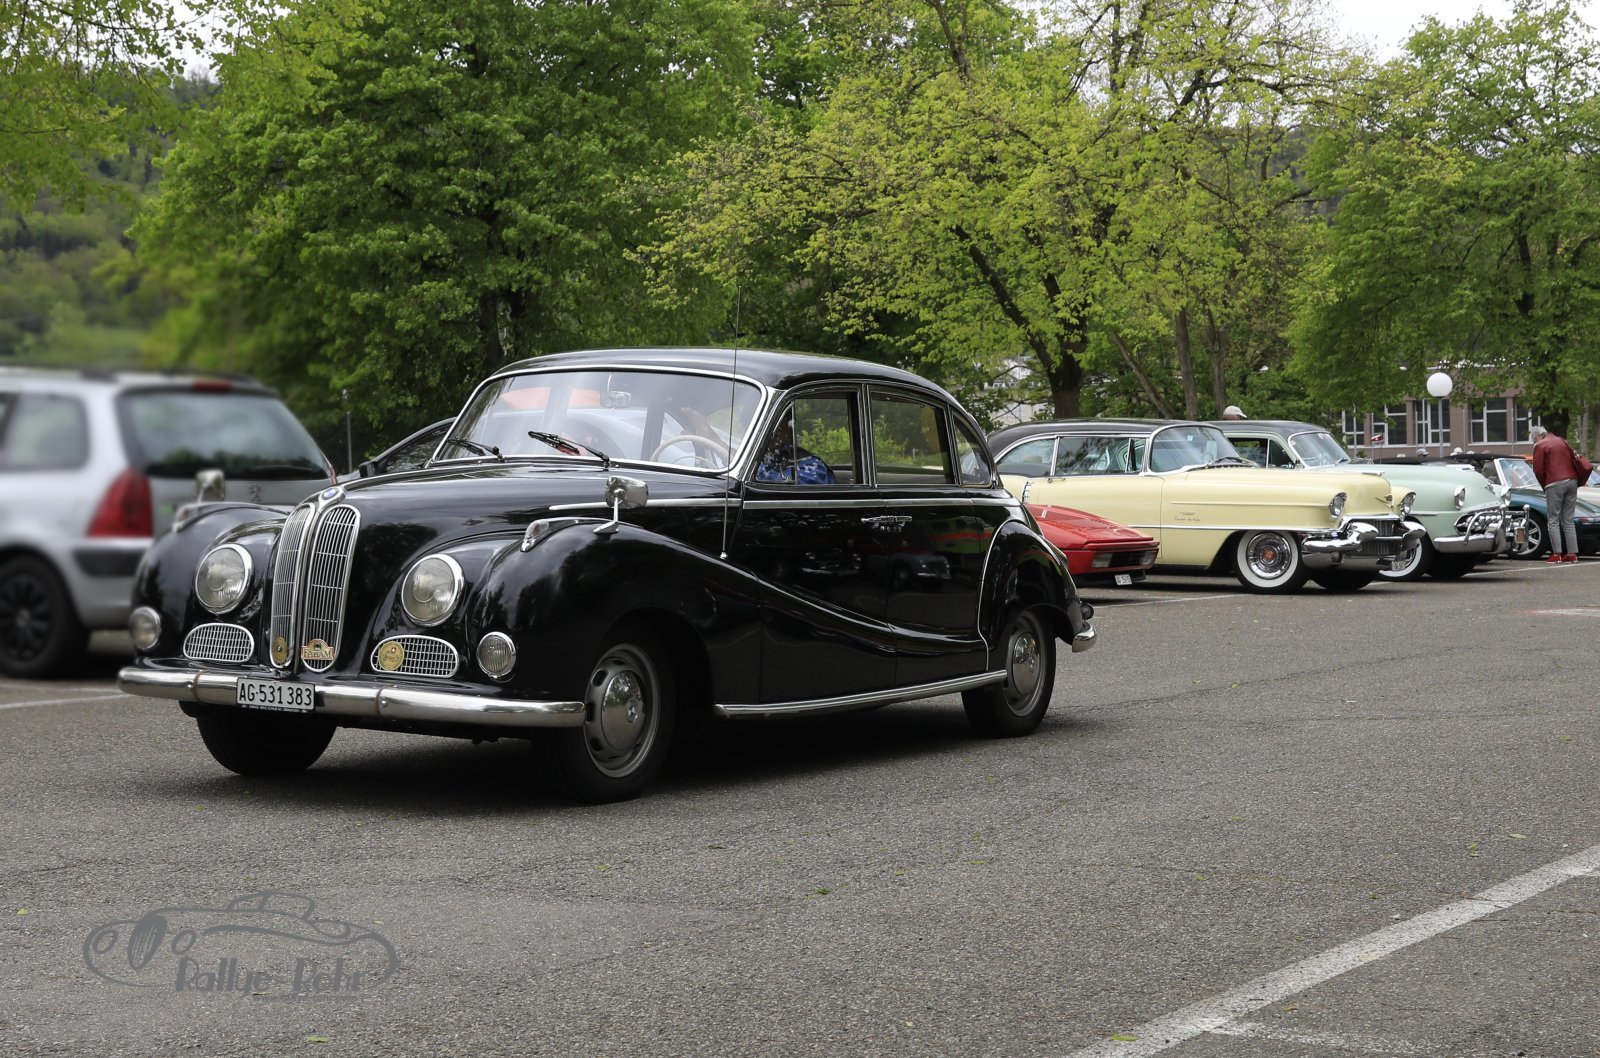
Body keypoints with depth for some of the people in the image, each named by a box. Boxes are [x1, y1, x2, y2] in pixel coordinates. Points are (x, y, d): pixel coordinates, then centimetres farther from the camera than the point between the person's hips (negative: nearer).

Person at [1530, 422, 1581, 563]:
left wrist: (1544, 484, 11)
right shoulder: (1562, 441, 17)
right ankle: (1572, 553, 5)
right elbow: (1574, 458, 19)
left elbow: (1538, 470, -4)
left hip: (1555, 484, -6)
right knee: (1568, 520, 10)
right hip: (1572, 481, 6)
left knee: (1554, 520, -1)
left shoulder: (1540, 446, -1)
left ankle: (1557, 554, -8)